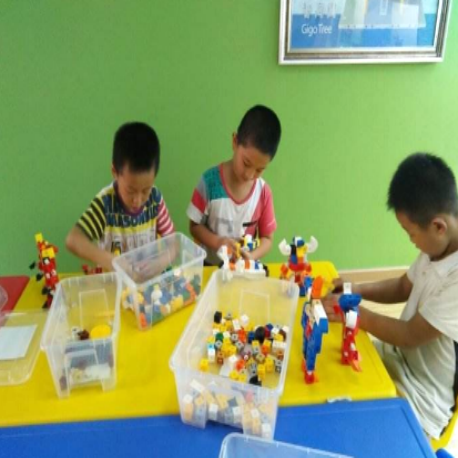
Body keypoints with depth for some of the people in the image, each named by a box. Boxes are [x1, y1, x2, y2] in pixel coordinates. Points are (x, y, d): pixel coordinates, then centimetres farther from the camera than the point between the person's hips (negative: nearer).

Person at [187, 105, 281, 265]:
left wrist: (251, 256, -16)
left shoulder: (263, 192, -6)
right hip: (209, 265, -2)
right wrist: (217, 242, -20)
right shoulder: (210, 181, -11)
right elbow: (195, 226, -3)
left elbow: (267, 238, 2)